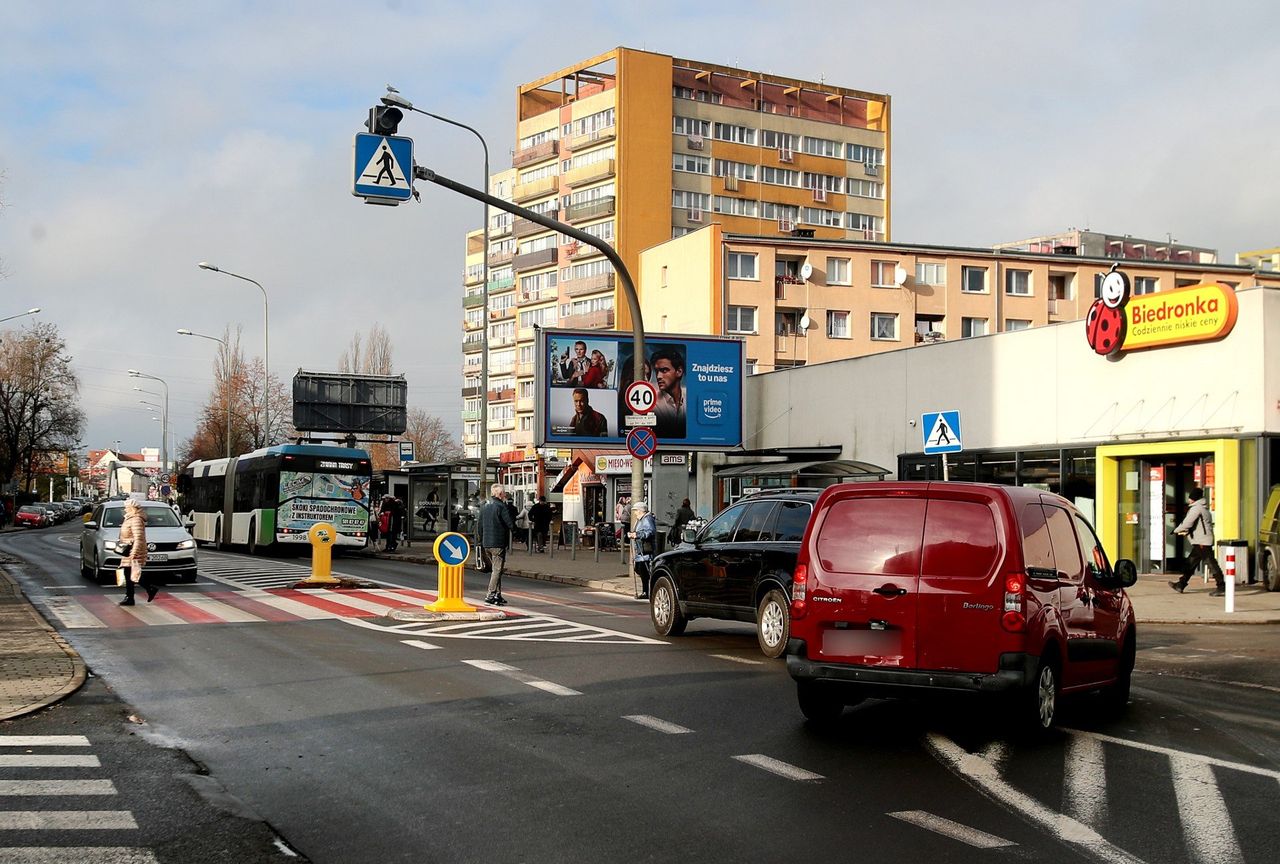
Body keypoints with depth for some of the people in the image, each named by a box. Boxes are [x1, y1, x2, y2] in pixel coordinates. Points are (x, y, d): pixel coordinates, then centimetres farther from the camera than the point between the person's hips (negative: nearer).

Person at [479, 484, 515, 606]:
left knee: (495, 569, 17)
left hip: (486, 544, 8)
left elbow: (480, 526, 17)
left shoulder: (485, 507, 12)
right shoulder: (501, 507, -12)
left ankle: (497, 594, 18)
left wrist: (482, 542, 23)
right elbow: (511, 525, -17)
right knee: (497, 570, -5)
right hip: (498, 543, -8)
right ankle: (490, 595, -11)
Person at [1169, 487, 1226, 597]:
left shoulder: (1196, 508, -12)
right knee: (1190, 563, 13)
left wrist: (1177, 530, 0)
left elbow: (1187, 523, -16)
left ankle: (1221, 587, -8)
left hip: (1202, 542, -11)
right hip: (1199, 542, 11)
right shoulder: (1203, 508, 20)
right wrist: (1187, 532, 9)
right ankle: (1181, 585, 18)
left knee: (1211, 563, -9)